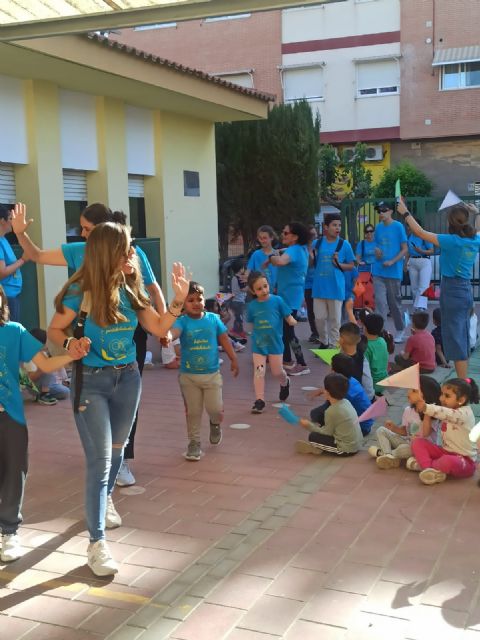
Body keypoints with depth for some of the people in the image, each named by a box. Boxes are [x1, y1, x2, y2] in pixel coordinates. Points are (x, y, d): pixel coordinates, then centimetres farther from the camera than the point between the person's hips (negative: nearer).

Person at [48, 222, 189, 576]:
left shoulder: (132, 288, -2)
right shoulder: (80, 291, -16)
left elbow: (159, 328, 2)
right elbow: (54, 330, -6)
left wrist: (178, 300, -11)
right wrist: (70, 342, -27)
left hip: (127, 378, 5)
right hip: (91, 381, -5)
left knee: (117, 449, 22)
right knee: (100, 460, -9)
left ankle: (106, 497, 52)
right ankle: (97, 543, -3)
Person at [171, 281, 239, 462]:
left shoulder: (213, 319, -3)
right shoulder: (182, 322, -10)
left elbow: (224, 340, 5)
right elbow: (173, 332, -31)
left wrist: (233, 360, 7)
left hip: (212, 374, 1)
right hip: (188, 376, -1)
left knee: (215, 409, 1)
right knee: (192, 411, 9)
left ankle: (215, 424, 36)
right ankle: (194, 442, 25)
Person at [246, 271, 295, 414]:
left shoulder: (277, 300, -10)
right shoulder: (252, 306, -4)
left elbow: (288, 316, -7)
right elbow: (252, 323, 9)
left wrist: (292, 321, -27)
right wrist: (256, 336, 0)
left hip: (275, 342, -1)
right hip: (258, 344, 1)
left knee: (277, 371, 12)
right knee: (259, 372, -2)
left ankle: (285, 383, 46)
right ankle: (259, 401, 6)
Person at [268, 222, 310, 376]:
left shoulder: (293, 250, -20)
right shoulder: (300, 249, 11)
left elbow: (280, 261, -41)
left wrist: (270, 257, -20)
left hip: (290, 296, -11)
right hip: (287, 294, 11)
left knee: (288, 330, -6)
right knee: (283, 328, 18)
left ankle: (302, 365, -1)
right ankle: (287, 361, 28)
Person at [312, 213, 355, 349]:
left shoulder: (344, 244, -2)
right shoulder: (318, 243, 3)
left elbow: (351, 266, 3)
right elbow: (312, 263, 12)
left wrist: (339, 264, -14)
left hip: (336, 287, -2)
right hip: (319, 286, 2)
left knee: (335, 320, 4)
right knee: (319, 318, 9)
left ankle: (334, 347, 15)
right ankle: (323, 342, 28)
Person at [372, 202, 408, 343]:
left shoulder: (398, 227, -5)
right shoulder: (378, 227, 9)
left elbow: (404, 249, -5)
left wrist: (392, 262, -17)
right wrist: (376, 251, -3)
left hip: (393, 272, -3)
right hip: (378, 271, 3)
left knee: (395, 302, 8)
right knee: (380, 301, -5)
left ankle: (400, 331, 23)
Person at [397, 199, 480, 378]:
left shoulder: (452, 241, -18)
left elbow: (420, 232, -14)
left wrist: (405, 213, -3)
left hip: (452, 290, -7)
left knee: (454, 337, -3)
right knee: (462, 336, 16)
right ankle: (464, 380, 24)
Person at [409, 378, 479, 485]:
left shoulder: (464, 413, -20)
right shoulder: (449, 409, 10)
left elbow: (445, 414, -37)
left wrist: (426, 408, -44)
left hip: (463, 459, -9)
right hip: (445, 452, 9)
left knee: (449, 462, -43)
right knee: (417, 442, -4)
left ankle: (423, 464, -16)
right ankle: (430, 470, -25)